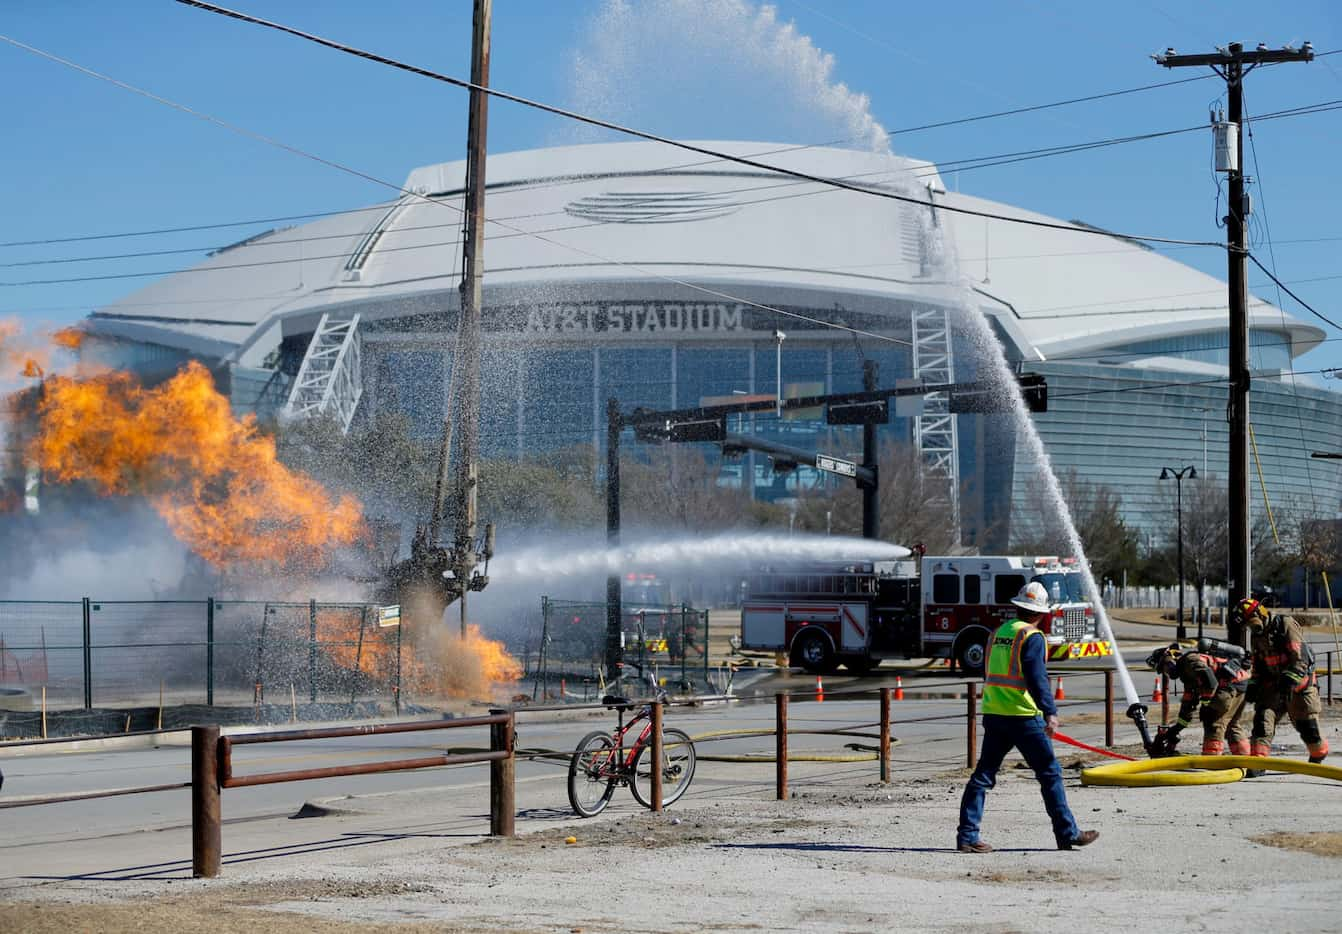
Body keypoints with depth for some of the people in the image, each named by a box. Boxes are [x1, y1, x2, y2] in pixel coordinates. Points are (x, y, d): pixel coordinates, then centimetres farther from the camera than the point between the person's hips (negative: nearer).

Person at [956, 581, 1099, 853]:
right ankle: (1067, 833, 7)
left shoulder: (999, 632, 15)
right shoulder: (1032, 637, -9)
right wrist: (1050, 712, -24)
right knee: (1050, 772, 3)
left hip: (993, 715, 7)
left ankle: (967, 836, 3)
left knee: (983, 775, 7)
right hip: (1023, 716, -7)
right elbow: (1037, 678, -19)